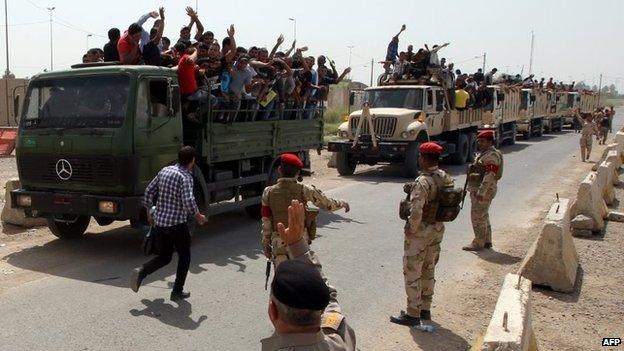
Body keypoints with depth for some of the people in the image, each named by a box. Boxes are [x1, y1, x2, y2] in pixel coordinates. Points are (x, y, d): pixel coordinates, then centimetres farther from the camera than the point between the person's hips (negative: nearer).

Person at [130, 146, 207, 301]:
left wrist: (149, 212, 22)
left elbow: (149, 191, 12)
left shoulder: (165, 170, 6)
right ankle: (177, 292, 15)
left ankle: (141, 272, -4)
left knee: (164, 257, 19)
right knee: (184, 257, 13)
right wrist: (198, 216, -10)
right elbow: (188, 202, -27)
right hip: (177, 224, -6)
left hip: (159, 223, 6)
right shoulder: (186, 177, -16)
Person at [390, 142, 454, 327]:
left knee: (412, 273, 4)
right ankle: (425, 309, 31)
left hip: (420, 232, -8)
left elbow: (416, 211, -31)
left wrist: (411, 229, -16)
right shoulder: (446, 178, 0)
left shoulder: (422, 182, -25)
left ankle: (413, 314, 11)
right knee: (429, 270, 19)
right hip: (438, 229, 8)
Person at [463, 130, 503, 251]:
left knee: (477, 217, -6)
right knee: (483, 216, 16)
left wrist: (481, 192, -28)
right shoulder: (483, 154, 17)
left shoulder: (491, 155, -17)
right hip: (477, 189, 11)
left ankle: (478, 243, 2)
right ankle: (487, 241, 25)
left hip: (483, 191, -11)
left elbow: (489, 176, -25)